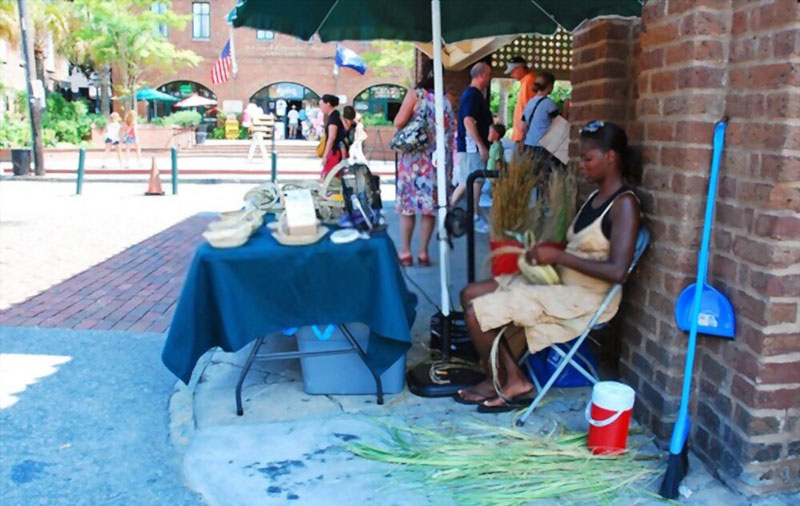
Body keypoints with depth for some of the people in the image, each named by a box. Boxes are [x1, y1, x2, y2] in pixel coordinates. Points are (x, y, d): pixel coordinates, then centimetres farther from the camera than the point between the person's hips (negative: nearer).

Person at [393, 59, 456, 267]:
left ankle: (405, 252, 7)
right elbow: (452, 128, 10)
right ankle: (423, 252, 9)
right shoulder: (446, 99, 4)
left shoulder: (415, 94, -6)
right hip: (439, 158, 3)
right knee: (431, 203, 6)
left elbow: (399, 122, -11)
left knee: (408, 202, 5)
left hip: (414, 157, -3)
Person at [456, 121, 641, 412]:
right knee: (471, 294, 4)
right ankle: (513, 379, 4)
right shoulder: (595, 196, 12)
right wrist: (547, 252, -3)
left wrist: (557, 256, -22)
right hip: (559, 282, 10)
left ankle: (501, 384, 10)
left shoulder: (624, 204, -16)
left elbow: (617, 271, -25)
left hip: (584, 299, -10)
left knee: (476, 312, -15)